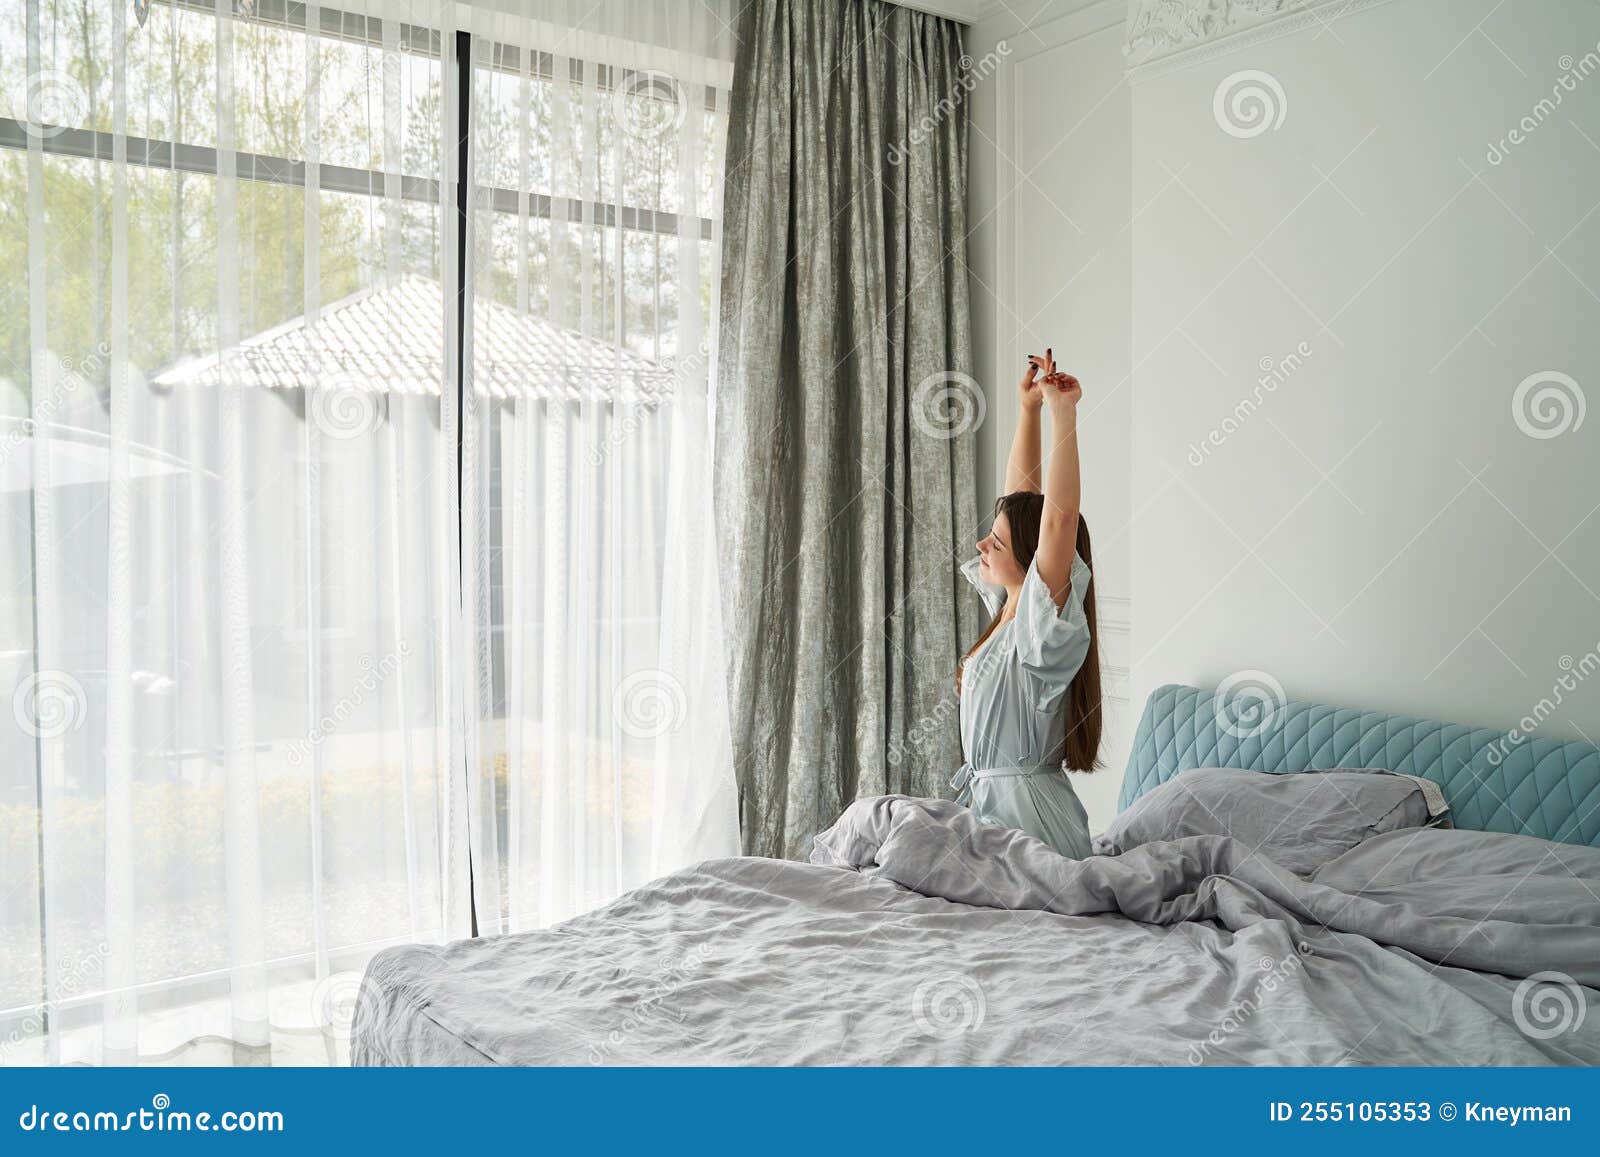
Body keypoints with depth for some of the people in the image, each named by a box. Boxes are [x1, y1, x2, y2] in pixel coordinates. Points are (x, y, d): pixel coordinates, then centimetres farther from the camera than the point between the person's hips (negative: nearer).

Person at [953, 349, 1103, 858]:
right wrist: (1029, 408, 11)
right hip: (991, 799, 8)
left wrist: (1063, 413, -26)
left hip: (1026, 815, -8)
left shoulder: (1045, 627, -15)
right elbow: (1020, 496, 12)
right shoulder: (1008, 609, 8)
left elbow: (1058, 517, -29)